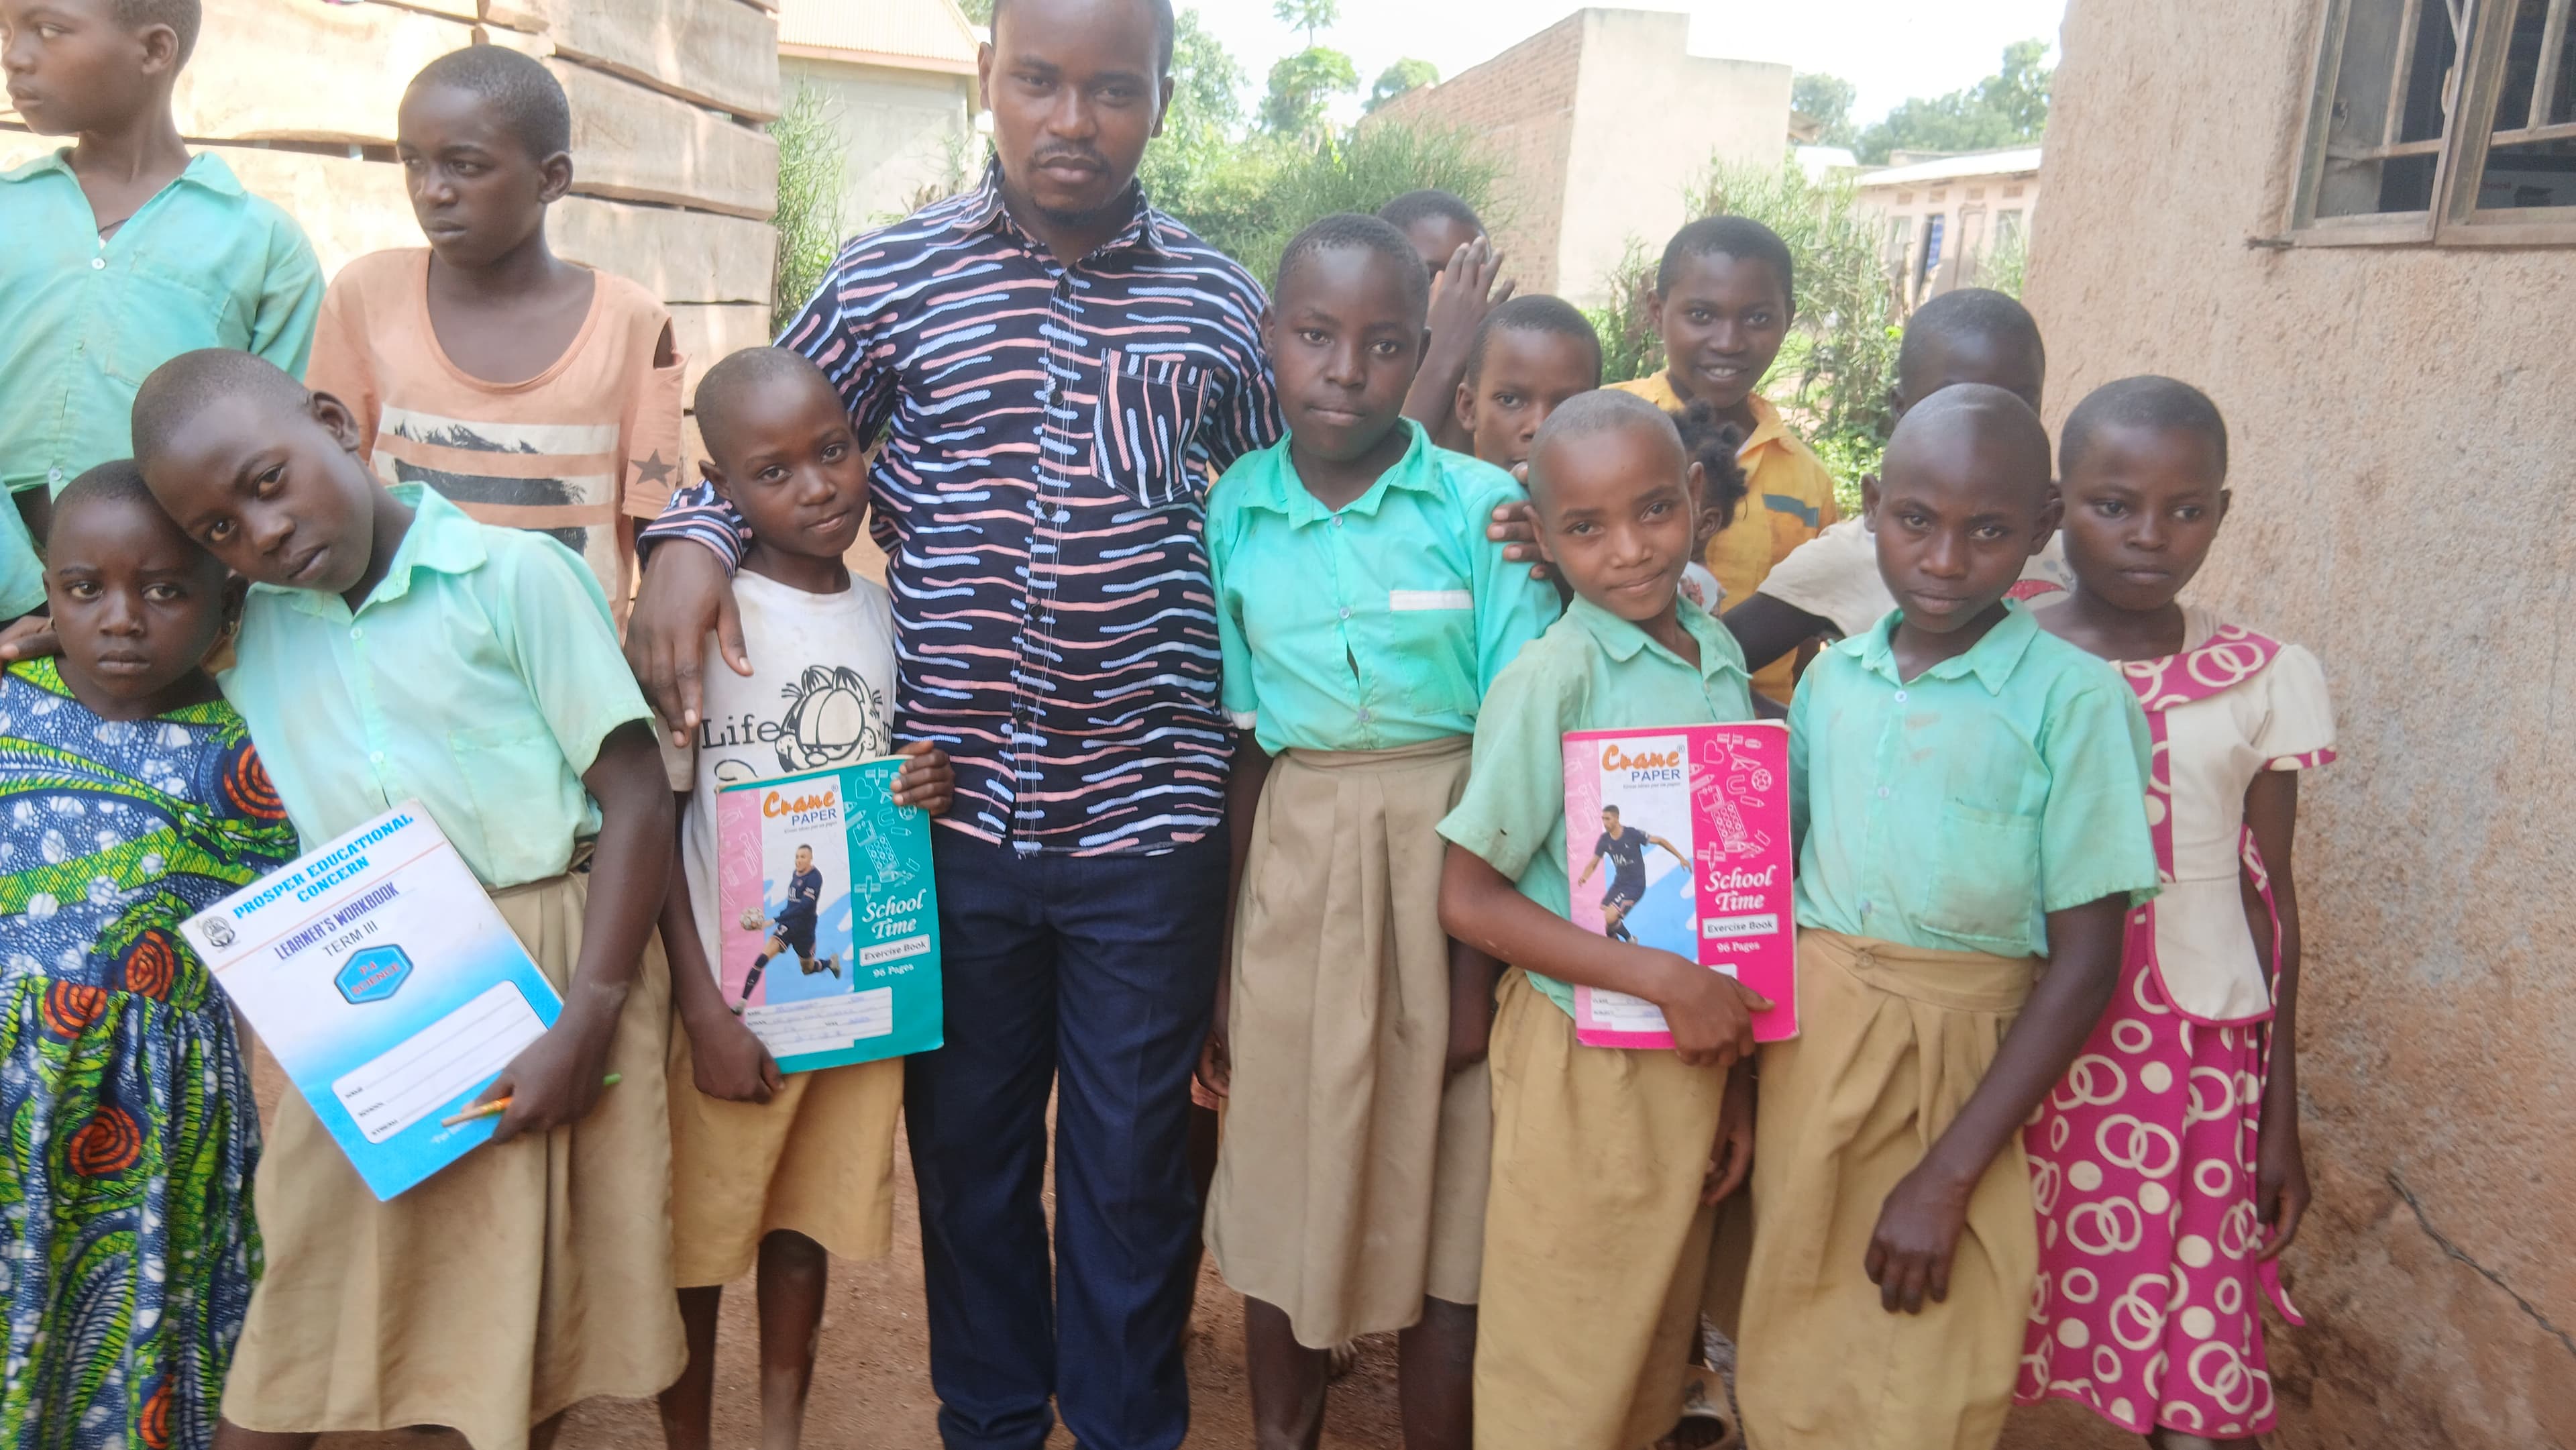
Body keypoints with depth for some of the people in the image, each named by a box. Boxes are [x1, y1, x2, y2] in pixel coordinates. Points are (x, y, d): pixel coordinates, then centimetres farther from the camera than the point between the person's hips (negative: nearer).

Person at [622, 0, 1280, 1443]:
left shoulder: (1221, 304, 3)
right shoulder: (892, 277, 1)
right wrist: (692, 541, -9)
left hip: (1148, 810, 0)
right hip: (950, 802, 1)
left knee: (1135, 1161, 10)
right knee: (966, 1143, 16)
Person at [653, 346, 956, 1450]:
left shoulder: (889, 614, 5)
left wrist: (928, 793, -8)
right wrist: (703, 1011, -13)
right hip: (734, 994, -4)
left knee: (806, 1229, 15)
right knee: (696, 1239, 8)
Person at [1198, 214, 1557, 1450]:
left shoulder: (1483, 507, -8)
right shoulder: (1235, 508, 0)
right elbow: (1239, 745, 5)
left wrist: (1479, 966, -9)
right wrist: (1217, 962, 6)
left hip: (1453, 854, -2)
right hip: (1295, 857, 2)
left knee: (1447, 1203, 8)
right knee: (1281, 1195, 14)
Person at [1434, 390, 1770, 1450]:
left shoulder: (1721, 659, 2)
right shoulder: (1551, 678, -15)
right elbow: (1468, 899, -16)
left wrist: (1734, 1074, 10)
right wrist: (1661, 979, -20)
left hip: (1696, 1055, 5)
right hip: (1582, 1068, -5)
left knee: (1655, 1362, 20)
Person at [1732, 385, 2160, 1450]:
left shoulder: (2073, 700, -11)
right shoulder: (1832, 677, 4)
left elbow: (2085, 964, -12)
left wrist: (1949, 1175, -15)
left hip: (1956, 1066, -4)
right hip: (1803, 1051, 4)